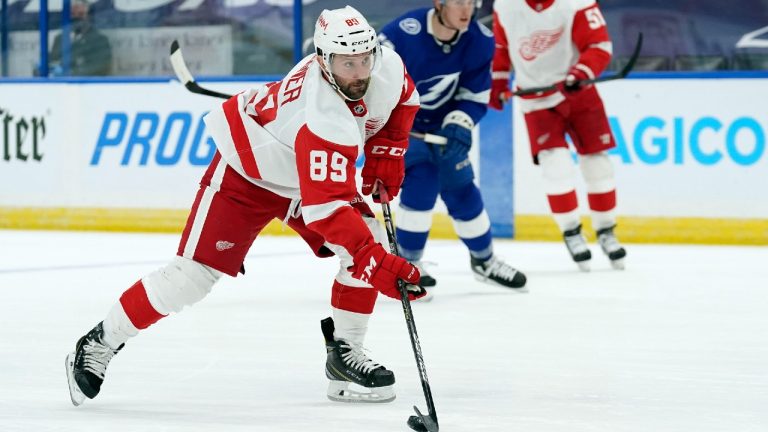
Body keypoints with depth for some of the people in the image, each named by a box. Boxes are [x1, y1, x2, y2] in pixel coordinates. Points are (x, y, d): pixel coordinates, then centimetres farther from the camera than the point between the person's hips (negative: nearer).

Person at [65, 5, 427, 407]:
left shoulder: (387, 64, -20)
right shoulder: (324, 118, -42)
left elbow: (403, 100, 7)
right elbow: (325, 208, -46)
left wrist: (386, 152, -4)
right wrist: (377, 263, -51)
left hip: (305, 171, 7)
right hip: (247, 167, -7)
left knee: (370, 239, -9)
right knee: (194, 273, -11)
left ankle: (344, 353, 3)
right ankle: (100, 344, 3)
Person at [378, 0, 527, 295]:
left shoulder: (480, 41, -14)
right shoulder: (402, 35, -31)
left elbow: (475, 97, -6)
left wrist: (459, 125, -24)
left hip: (439, 126, 5)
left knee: (461, 188, 9)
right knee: (423, 180, -22)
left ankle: (484, 260, 32)